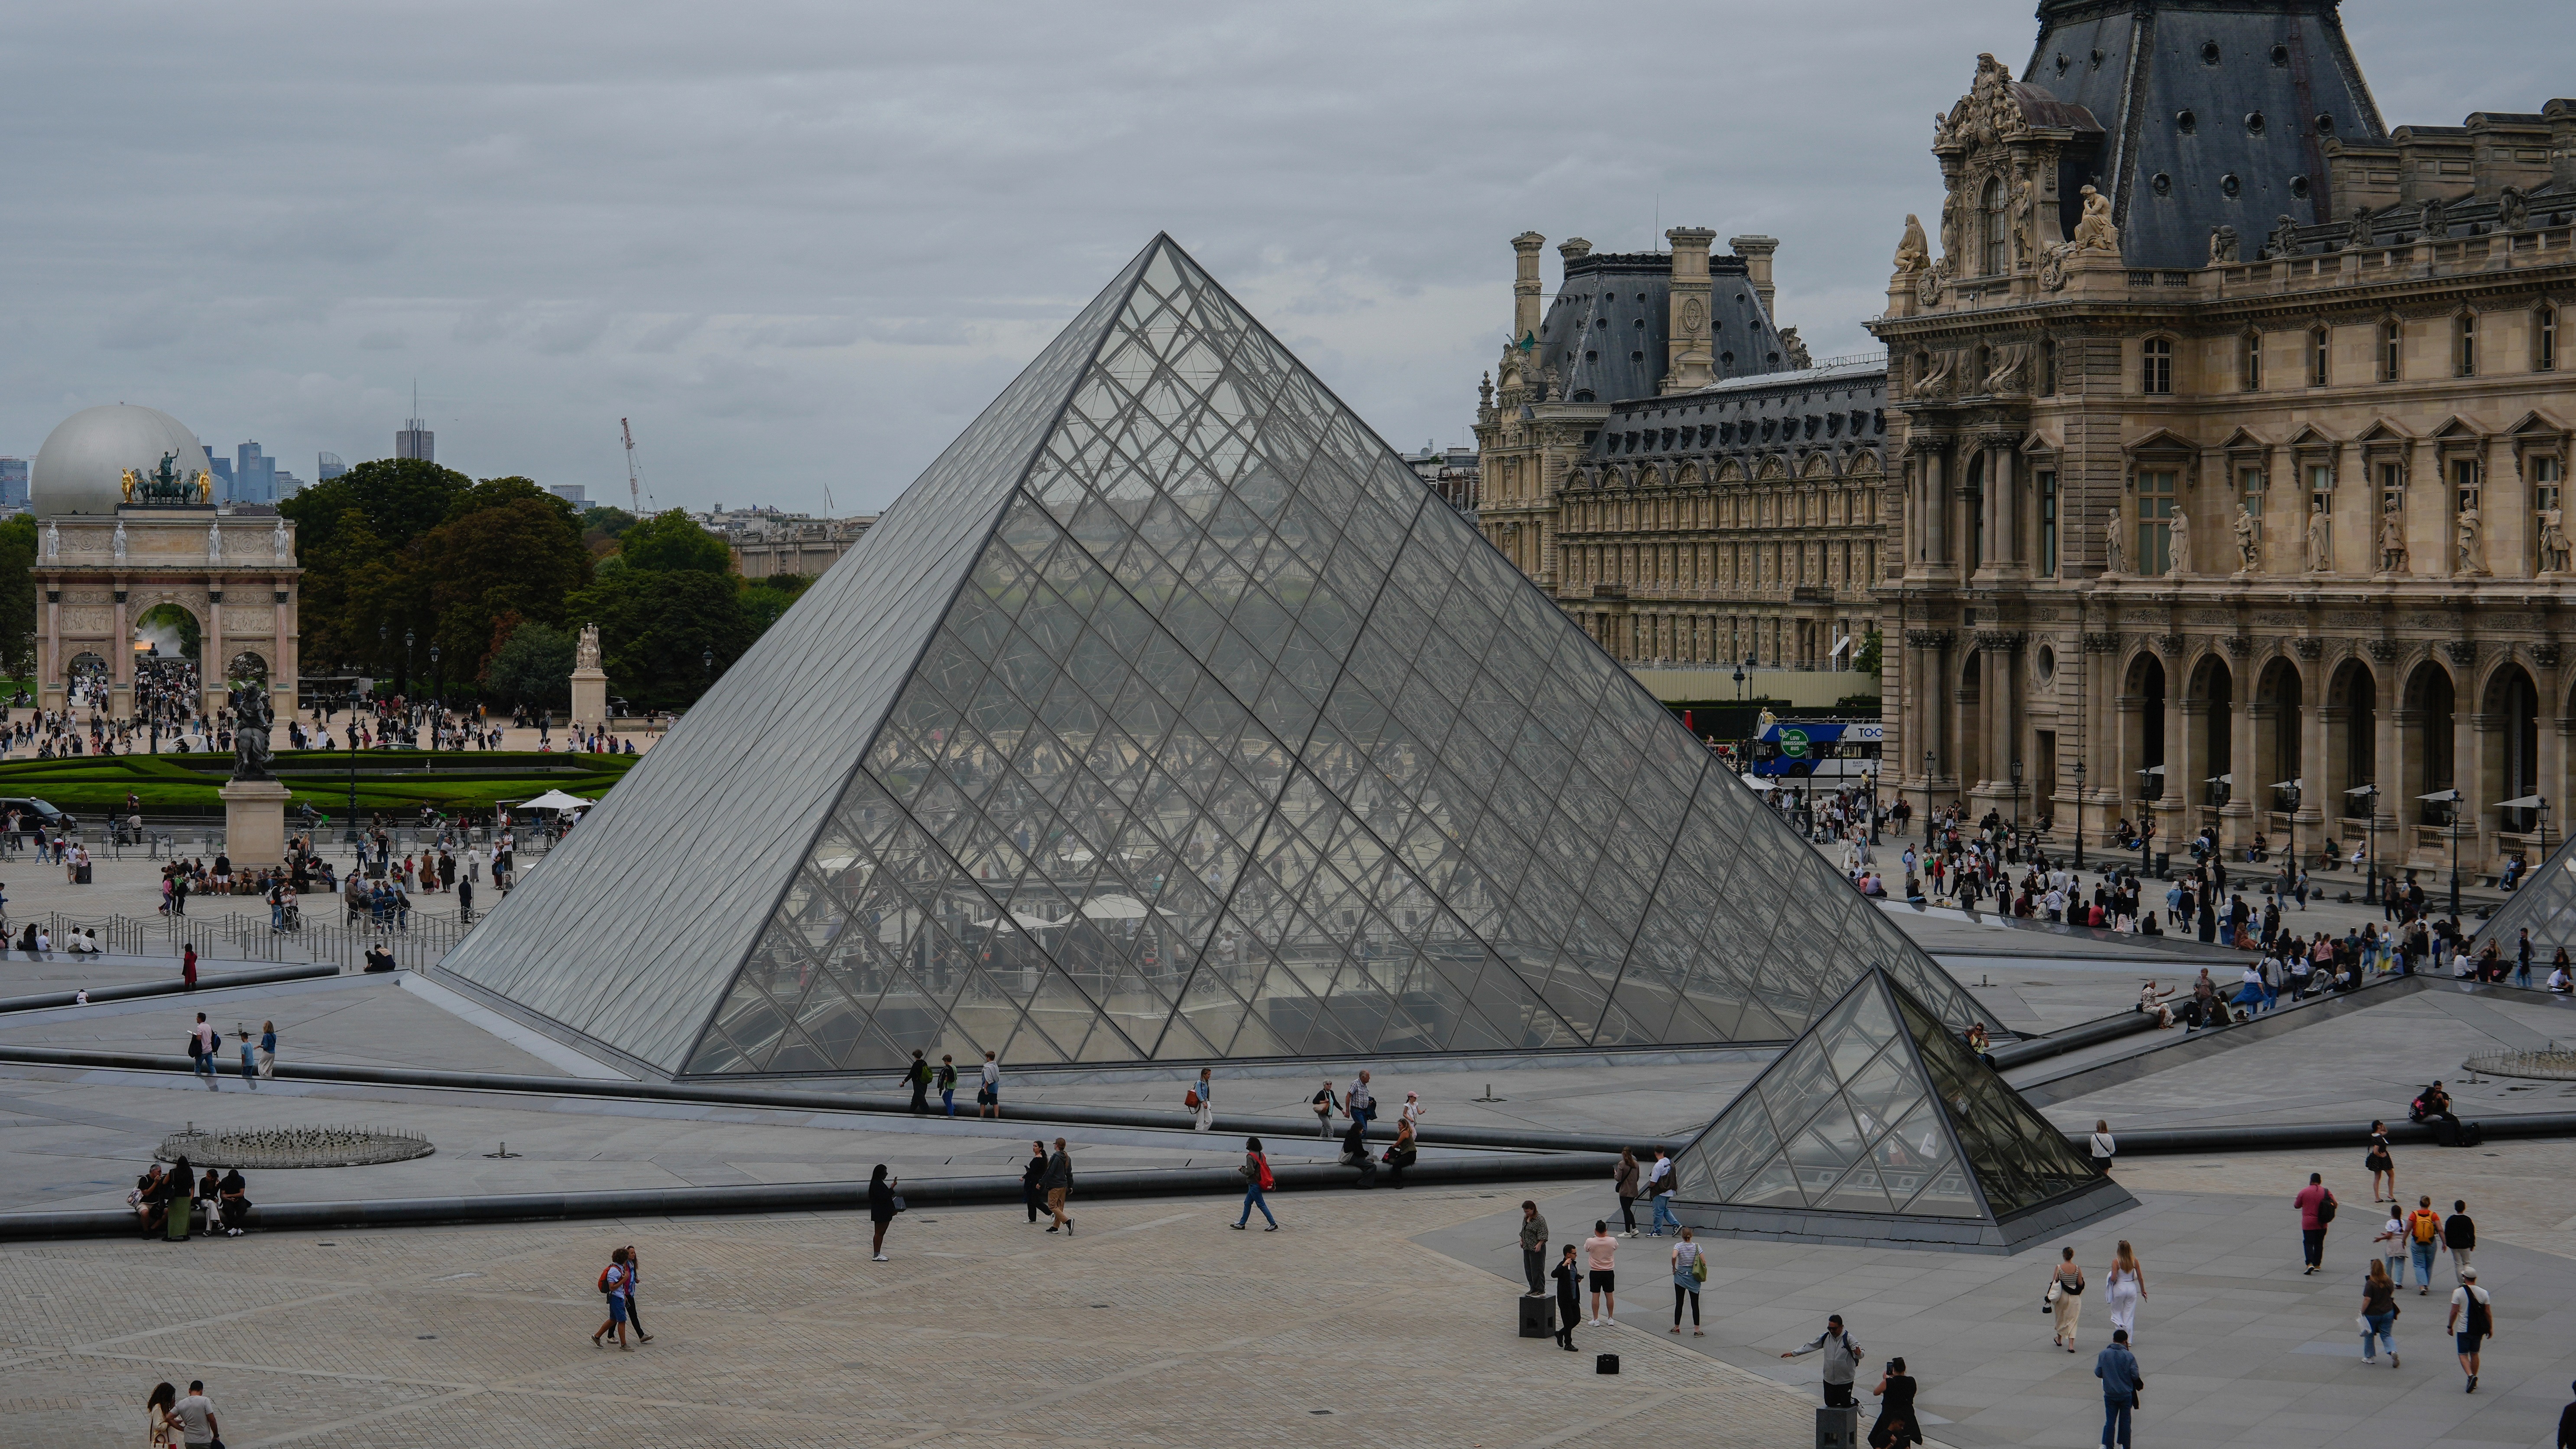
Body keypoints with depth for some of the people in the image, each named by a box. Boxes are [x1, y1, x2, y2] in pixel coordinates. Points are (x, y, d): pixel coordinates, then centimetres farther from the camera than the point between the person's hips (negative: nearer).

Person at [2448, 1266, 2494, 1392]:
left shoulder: (2458, 1292, -10)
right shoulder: (2484, 1293, 0)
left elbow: (2455, 1312, -9)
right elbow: (2488, 1313, 2)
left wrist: (2450, 1326, 4)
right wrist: (2490, 1328, 13)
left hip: (2463, 1329, -4)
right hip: (2479, 1329, 4)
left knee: (2463, 1355, 2)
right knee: (2474, 1354, 17)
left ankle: (2471, 1376, -21)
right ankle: (2474, 1381, 21)